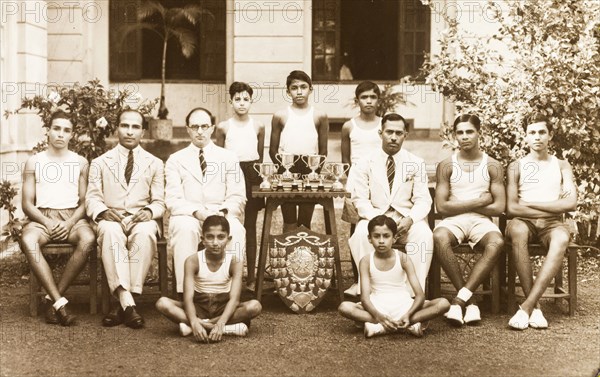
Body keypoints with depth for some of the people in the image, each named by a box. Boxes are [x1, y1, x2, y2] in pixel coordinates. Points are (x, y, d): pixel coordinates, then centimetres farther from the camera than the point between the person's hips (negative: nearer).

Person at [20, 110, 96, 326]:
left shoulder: (81, 163, 13)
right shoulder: (34, 162, 12)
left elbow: (85, 202, 9)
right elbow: (27, 204, 7)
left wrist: (70, 223, -11)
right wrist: (47, 222, -12)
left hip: (72, 217, 0)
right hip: (42, 217, 0)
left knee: (88, 239, -35)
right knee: (28, 241, -36)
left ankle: (52, 298, -24)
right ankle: (59, 302, -35)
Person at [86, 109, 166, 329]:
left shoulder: (155, 164, 18)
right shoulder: (100, 163, 17)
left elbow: (160, 201, 13)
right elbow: (92, 198, 10)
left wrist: (150, 211, -12)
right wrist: (104, 211, -14)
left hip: (141, 220, 0)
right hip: (111, 219, 0)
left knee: (145, 233, -38)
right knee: (111, 232, -39)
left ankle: (123, 303, -39)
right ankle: (126, 301, -47)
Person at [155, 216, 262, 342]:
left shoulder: (235, 261, -13)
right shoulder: (193, 261, -14)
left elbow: (234, 298, -22)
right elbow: (188, 297, -23)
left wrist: (220, 324, -40)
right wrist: (195, 323, -43)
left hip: (223, 308, 0)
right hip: (199, 308, 0)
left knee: (255, 306, -28)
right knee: (162, 303, -27)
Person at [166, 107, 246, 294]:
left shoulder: (229, 158, 14)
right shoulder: (175, 160, 11)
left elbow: (237, 198, 6)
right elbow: (173, 200, 0)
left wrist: (223, 212, -17)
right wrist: (196, 212, -20)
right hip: (187, 217, 0)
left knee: (236, 230, -34)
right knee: (186, 228, -36)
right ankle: (185, 292, -34)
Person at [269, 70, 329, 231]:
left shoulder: (319, 116, 4)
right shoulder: (280, 116, 3)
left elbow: (323, 151, 8)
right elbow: (273, 151, 6)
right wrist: (283, 166, -8)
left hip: (310, 171, 1)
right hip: (286, 171, 0)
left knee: (305, 222, 5)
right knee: (289, 222, 1)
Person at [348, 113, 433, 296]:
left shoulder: (416, 163, 7)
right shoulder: (365, 163, 5)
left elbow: (423, 200, 1)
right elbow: (360, 200, -2)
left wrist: (410, 219, -20)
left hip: (406, 218, 1)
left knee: (424, 234, -31)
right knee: (361, 234, -33)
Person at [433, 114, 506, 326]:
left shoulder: (492, 166, 8)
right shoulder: (446, 166, 7)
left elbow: (499, 207, 0)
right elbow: (441, 207, -3)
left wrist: (460, 205, 0)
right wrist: (478, 202, -5)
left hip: (481, 221, 0)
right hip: (453, 221, 0)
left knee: (497, 242, -35)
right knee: (439, 238, -37)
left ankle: (460, 299, -32)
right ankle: (469, 301, -27)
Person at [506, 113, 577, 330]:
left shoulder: (561, 166, 17)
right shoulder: (517, 167, 14)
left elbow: (571, 203, 1)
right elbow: (511, 208, -1)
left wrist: (530, 204, -3)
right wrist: (553, 207, -3)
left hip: (551, 224, 1)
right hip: (524, 222, -1)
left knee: (562, 237, -37)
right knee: (517, 230, -39)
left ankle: (527, 305, -39)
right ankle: (535, 306, -37)